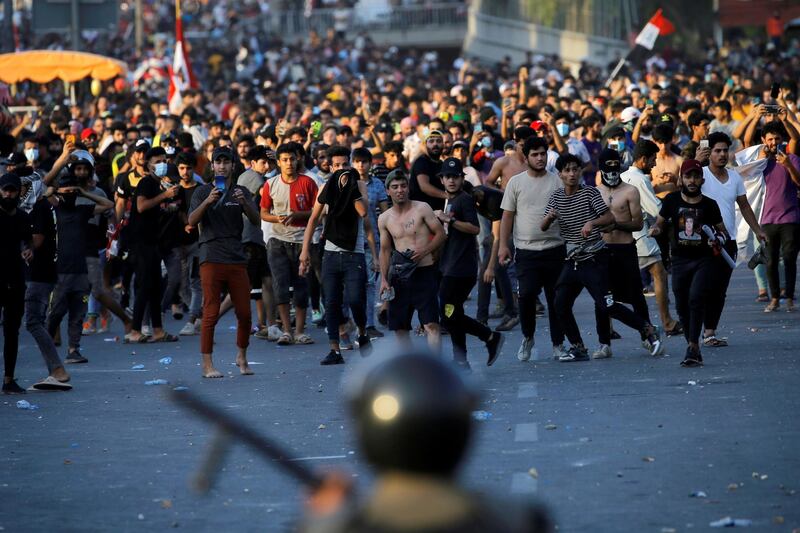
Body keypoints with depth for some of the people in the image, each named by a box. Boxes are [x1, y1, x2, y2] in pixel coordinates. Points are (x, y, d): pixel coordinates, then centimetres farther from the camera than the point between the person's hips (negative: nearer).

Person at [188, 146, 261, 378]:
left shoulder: (241, 192, 12)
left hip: (237, 259, 3)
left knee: (244, 313, 4)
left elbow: (256, 220, 1)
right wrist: (208, 201, -21)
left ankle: (242, 357, 23)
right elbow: (192, 221, -6)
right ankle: (207, 364, -1)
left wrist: (243, 202, -18)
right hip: (211, 258, -3)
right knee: (210, 314, -4)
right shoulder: (203, 192, 6)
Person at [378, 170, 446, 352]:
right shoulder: (384, 219, 8)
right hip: (400, 276, 4)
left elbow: (440, 234, 1)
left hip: (424, 273, -4)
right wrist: (384, 279, 6)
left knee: (431, 324, -13)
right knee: (399, 328, 6)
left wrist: (425, 250, -15)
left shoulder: (422, 208, -2)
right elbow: (385, 250, 15)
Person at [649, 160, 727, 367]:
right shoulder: (672, 200, 2)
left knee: (696, 298, -20)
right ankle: (694, 348, 18)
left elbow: (721, 230, 11)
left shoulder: (709, 205, 0)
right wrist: (656, 229, -11)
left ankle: (693, 347, -23)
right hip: (680, 259, 2)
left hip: (704, 259, -2)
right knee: (682, 305, 4)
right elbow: (660, 222, 13)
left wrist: (718, 239, -12)